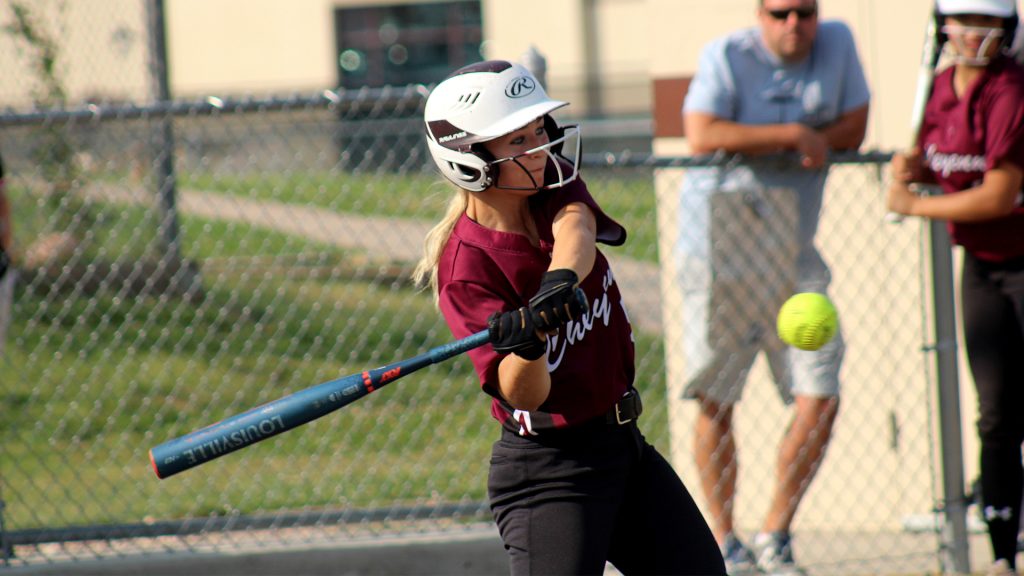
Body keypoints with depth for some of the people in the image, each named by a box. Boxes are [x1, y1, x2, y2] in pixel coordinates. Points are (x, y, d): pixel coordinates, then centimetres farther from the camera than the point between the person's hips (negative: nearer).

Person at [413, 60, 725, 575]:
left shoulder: (553, 186, -1)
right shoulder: (466, 266, -20)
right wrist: (524, 344, -51)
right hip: (548, 470, -7)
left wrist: (562, 278, -48)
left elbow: (575, 229, -26)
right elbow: (523, 394, -28)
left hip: (623, 442, 7)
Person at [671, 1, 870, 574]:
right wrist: (791, 135, -21)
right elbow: (702, 135, -22)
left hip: (793, 257, 3)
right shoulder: (726, 56, -10)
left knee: (820, 400, -5)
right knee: (716, 403, 0)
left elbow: (853, 128, -2)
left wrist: (758, 141, -13)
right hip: (718, 252, -3)